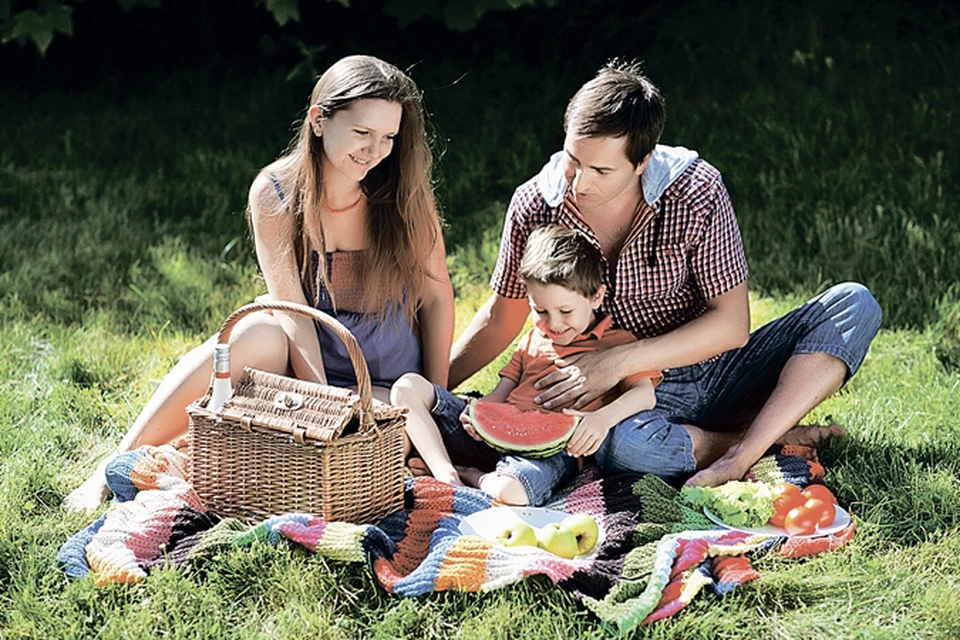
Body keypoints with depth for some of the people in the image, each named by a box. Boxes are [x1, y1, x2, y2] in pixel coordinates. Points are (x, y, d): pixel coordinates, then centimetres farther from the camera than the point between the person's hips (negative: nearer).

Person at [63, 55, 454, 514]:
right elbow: (292, 309, -16)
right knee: (259, 332, -35)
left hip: (385, 389, 0)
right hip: (300, 369, 0)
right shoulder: (275, 193, -10)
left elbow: (437, 297, 0)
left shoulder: (405, 198, -8)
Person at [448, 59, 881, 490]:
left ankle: (740, 457, -32)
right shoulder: (534, 207, -9)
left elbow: (732, 322, -14)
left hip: (713, 371, 1)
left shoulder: (696, 192, -14)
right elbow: (502, 317, 7)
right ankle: (771, 438, -16)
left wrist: (622, 360, -25)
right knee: (617, 443, -40)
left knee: (853, 305, -19)